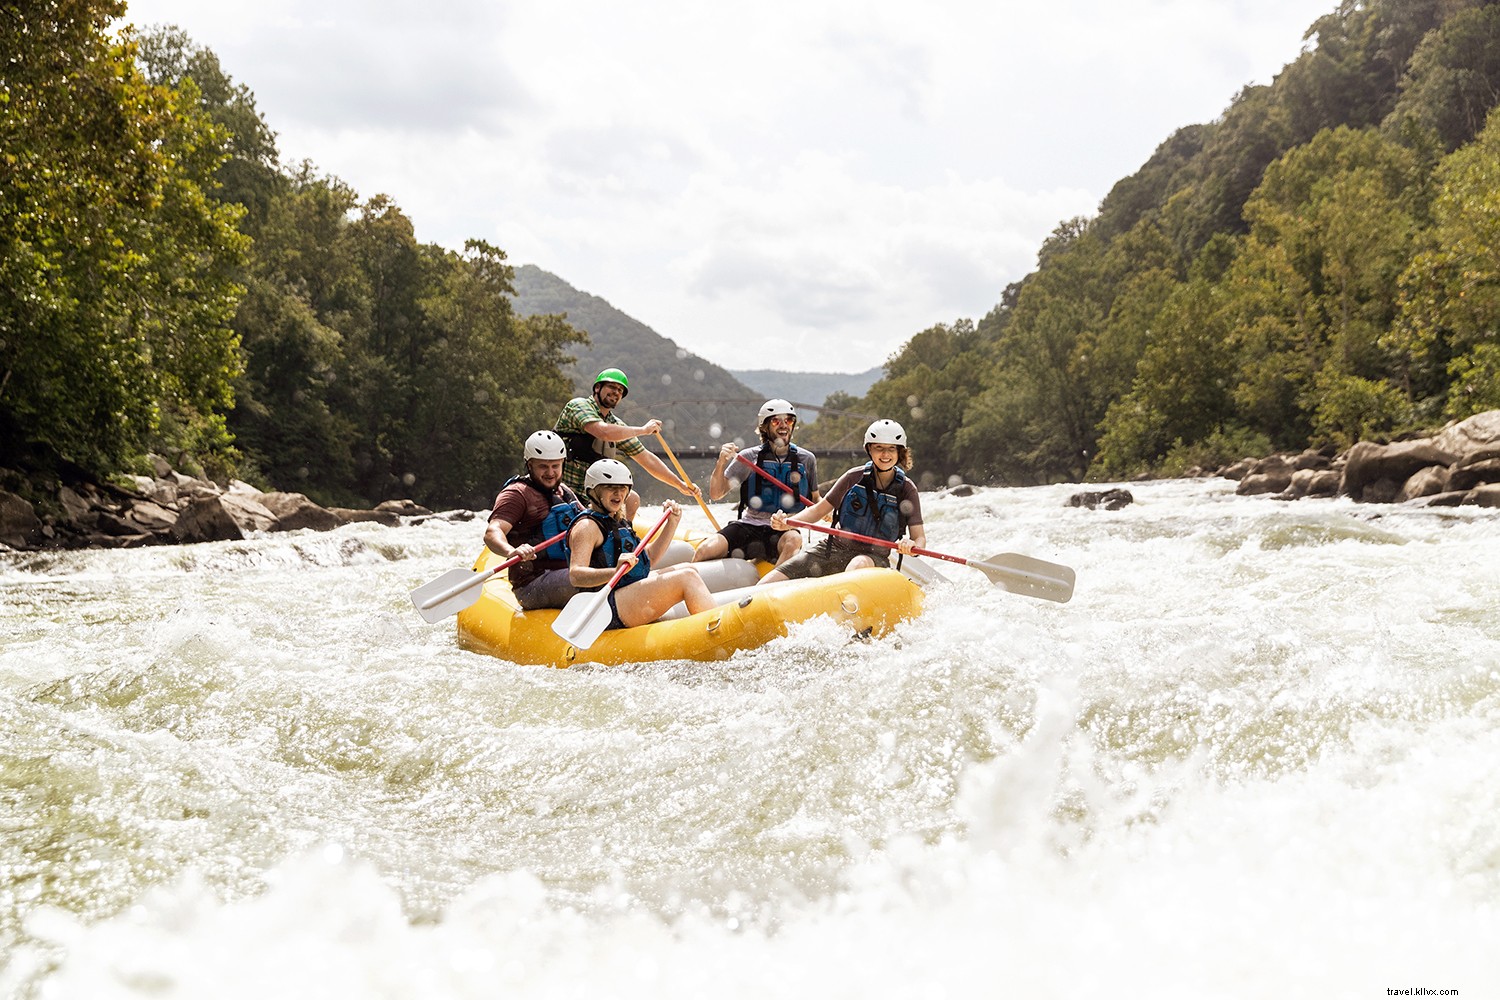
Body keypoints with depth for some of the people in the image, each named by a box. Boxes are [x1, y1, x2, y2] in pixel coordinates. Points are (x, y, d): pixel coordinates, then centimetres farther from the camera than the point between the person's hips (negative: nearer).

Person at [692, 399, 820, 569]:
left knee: (793, 540, -37)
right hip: (748, 525, 0)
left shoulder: (806, 459, 6)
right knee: (705, 550, -25)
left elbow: (815, 499, 18)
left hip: (785, 530, 0)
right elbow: (716, 494, -1)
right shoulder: (750, 457, 2)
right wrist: (721, 463, -18)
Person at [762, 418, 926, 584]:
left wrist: (912, 546, -28)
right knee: (767, 584, -17)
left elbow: (920, 537, -3)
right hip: (832, 549, 2)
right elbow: (819, 510, 8)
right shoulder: (855, 477, 2)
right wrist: (786, 523, -10)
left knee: (860, 564, -43)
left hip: (873, 558, -2)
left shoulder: (907, 489, -1)